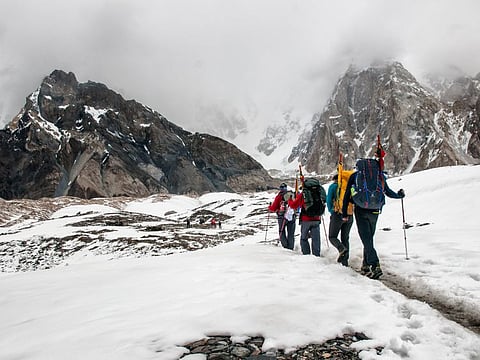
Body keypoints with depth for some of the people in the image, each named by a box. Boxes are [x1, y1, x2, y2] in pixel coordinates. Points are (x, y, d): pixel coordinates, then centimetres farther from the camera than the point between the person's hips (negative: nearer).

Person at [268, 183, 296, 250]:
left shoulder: (279, 196, -6)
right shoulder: (292, 195, 3)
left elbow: (273, 208, -3)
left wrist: (269, 207, 18)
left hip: (282, 217, -3)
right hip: (292, 217, 3)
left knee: (282, 232, 11)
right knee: (291, 234, 12)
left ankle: (285, 246, -1)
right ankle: (291, 247, 12)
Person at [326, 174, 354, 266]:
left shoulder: (333, 186, 4)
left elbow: (329, 201, -1)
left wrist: (331, 211, 7)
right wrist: (350, 211, 15)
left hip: (338, 214, -4)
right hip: (350, 216, 4)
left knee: (332, 236, 5)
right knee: (345, 238, 12)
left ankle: (342, 249, -23)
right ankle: (345, 260, 7)